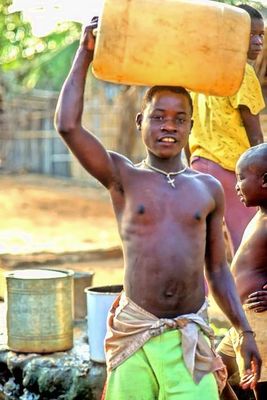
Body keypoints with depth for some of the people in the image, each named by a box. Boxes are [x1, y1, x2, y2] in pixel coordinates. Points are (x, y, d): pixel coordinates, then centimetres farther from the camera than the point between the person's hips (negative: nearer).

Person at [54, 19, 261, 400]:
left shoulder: (209, 189, 10)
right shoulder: (123, 178, 3)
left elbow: (218, 269, 15)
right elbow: (67, 126, -9)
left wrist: (245, 331, 9)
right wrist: (85, 53, -2)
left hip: (190, 336, 2)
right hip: (134, 332, -1)